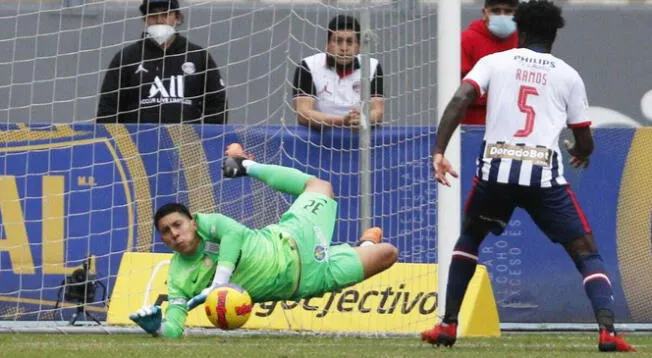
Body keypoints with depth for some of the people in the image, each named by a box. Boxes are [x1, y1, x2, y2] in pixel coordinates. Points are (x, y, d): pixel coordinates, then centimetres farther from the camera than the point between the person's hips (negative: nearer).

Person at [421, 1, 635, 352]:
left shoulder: (494, 62, 12)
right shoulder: (568, 75, 12)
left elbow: (459, 100, -5)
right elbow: (585, 142, 15)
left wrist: (439, 151, -9)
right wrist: (580, 153, 39)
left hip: (496, 169, 1)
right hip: (544, 175, -1)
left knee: (469, 239, 28)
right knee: (586, 252, 6)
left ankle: (447, 325, 24)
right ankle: (607, 330, -15)